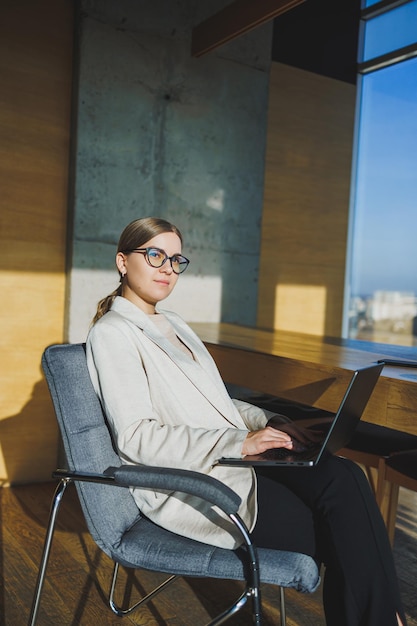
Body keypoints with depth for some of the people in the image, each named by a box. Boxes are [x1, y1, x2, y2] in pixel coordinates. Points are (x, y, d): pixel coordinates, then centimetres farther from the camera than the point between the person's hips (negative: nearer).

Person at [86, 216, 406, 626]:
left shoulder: (173, 324, 19)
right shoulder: (112, 332, -7)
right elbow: (135, 437, -17)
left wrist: (267, 423, 2)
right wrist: (239, 443, -21)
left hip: (227, 458, 7)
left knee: (342, 476, -18)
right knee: (339, 534, -18)